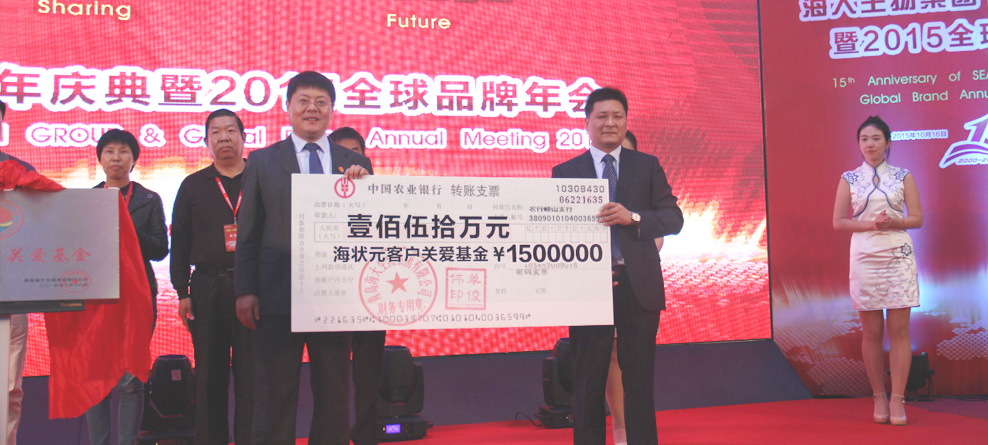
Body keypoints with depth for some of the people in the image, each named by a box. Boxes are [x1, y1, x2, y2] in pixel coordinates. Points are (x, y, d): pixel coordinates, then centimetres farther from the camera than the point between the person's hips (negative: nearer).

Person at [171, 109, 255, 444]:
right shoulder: (193, 186, 12)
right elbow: (180, 243, 9)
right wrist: (182, 292, 1)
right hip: (207, 288, 2)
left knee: (251, 376, 0)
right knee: (209, 375, 7)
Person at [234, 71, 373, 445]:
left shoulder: (356, 164, 10)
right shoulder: (262, 161, 7)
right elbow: (248, 231, 4)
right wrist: (245, 290, -3)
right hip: (278, 296, -1)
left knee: (334, 394, 11)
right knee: (275, 393, 7)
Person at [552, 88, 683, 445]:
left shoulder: (647, 166, 11)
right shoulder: (565, 172, 8)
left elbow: (673, 218, 3)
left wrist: (633, 218, -14)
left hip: (639, 286, 1)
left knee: (640, 381, 7)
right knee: (588, 385, 6)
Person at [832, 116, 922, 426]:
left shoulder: (903, 177, 7)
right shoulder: (849, 179, 7)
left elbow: (917, 218, 4)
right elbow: (838, 222, 2)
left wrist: (893, 222, -14)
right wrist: (870, 224, -12)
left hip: (899, 256, 0)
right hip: (864, 257, 0)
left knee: (899, 330, -3)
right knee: (871, 332, 3)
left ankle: (897, 400, 1)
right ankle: (879, 398, 12)